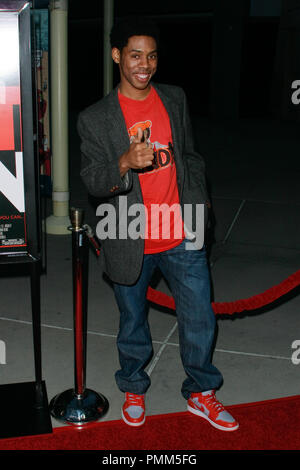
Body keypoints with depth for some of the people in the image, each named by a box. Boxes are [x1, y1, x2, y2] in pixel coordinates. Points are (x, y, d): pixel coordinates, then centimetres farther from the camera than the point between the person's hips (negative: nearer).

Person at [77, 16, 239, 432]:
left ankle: (201, 392, 32)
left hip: (182, 237, 3)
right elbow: (92, 180, -12)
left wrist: (199, 201, 9)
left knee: (200, 319, 8)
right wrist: (125, 164, -31)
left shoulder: (175, 99, 6)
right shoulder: (94, 119, -6)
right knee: (133, 323, 16)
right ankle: (134, 389, 41)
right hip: (130, 242, -2)